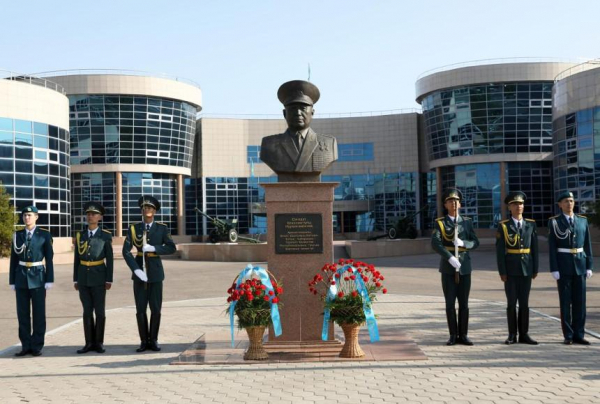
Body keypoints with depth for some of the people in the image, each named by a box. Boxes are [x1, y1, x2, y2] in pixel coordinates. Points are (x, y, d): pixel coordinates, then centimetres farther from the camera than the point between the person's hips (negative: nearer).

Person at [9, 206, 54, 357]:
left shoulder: (44, 235, -1)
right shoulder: (17, 235, 7)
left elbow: (49, 258, -2)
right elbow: (13, 259, 9)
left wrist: (49, 280, -8)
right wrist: (12, 281, 4)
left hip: (38, 277, -3)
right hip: (21, 277, 3)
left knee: (38, 313, 0)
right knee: (23, 314, 5)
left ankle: (37, 346, 7)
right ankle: (26, 346, 13)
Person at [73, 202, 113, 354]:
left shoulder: (106, 236, -3)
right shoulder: (80, 236, 6)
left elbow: (109, 259, -4)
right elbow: (76, 259, 9)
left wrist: (109, 280, -8)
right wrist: (75, 280, 6)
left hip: (99, 278, -3)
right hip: (83, 278, 3)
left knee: (99, 311, -1)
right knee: (87, 311, 4)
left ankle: (99, 343, 8)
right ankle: (89, 343, 10)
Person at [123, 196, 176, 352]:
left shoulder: (162, 228, 0)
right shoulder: (134, 228, 0)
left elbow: (171, 248, -9)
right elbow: (126, 251, -7)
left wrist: (153, 248, -23)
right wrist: (136, 270, -18)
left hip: (155, 272, 0)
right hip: (139, 271, 0)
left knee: (156, 308, 1)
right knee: (140, 309, 1)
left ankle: (153, 340, 14)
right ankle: (144, 341, 12)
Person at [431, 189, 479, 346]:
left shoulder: (467, 222, 8)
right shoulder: (439, 223, 0)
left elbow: (475, 243, 3)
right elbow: (435, 244, -14)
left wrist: (463, 243, -18)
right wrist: (450, 258, -25)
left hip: (464, 267, 2)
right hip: (448, 268, -2)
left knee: (464, 303, 4)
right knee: (450, 303, 1)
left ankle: (463, 335, 11)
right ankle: (453, 335, 9)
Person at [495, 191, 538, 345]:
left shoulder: (531, 225, 5)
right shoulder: (503, 226, -2)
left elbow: (535, 248, 6)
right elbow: (500, 250, -5)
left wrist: (535, 269, 2)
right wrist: (502, 272, -10)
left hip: (526, 269, 2)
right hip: (510, 270, -2)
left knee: (524, 303, 5)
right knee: (511, 302, 2)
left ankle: (524, 334, 11)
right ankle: (512, 335, 9)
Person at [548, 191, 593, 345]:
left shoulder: (583, 221, 8)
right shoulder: (554, 222, -2)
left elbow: (587, 245, 8)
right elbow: (552, 248, -5)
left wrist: (589, 266, 2)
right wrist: (554, 269, -11)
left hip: (580, 264, 3)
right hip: (563, 265, -3)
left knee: (580, 301, 4)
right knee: (565, 301, 0)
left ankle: (578, 335, 11)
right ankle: (568, 336, 7)